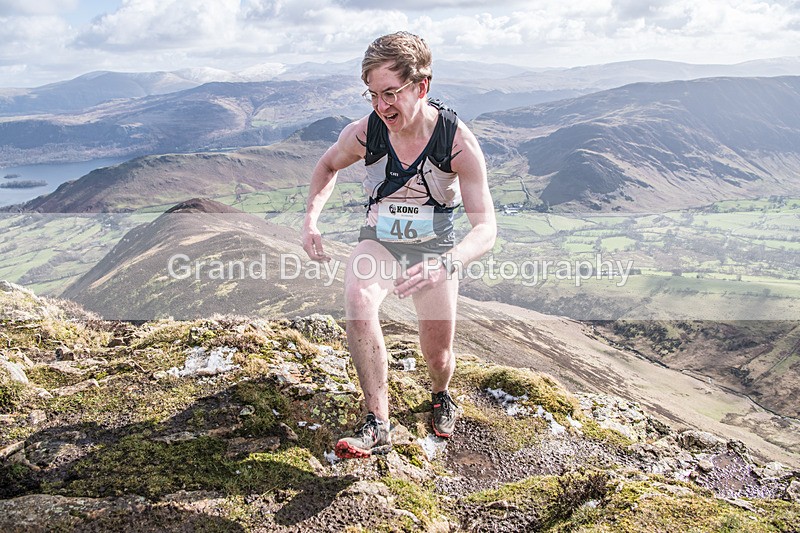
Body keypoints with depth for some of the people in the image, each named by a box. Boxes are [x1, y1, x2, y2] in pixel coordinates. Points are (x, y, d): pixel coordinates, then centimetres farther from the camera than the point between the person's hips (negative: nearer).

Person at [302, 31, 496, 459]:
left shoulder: (458, 143, -26)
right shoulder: (364, 133, -19)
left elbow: (486, 227, -28)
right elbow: (328, 166, 5)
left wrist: (446, 264, -48)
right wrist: (311, 218, -12)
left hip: (435, 246, 0)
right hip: (378, 241, 1)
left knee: (438, 356, 5)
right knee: (357, 302, -33)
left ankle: (440, 395, 45)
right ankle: (377, 426, -25)